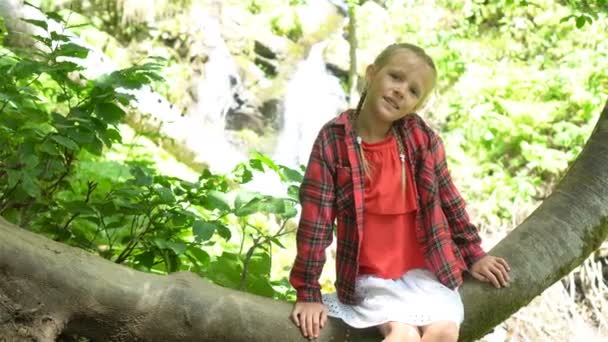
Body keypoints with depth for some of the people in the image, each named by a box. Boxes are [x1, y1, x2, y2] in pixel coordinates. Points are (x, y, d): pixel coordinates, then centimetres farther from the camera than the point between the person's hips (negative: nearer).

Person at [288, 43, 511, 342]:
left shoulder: (423, 138, -2)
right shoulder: (333, 138, -10)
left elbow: (449, 199, 12)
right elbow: (316, 216, -11)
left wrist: (473, 255, 17)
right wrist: (308, 293, -12)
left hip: (425, 269, 3)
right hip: (371, 276, -3)